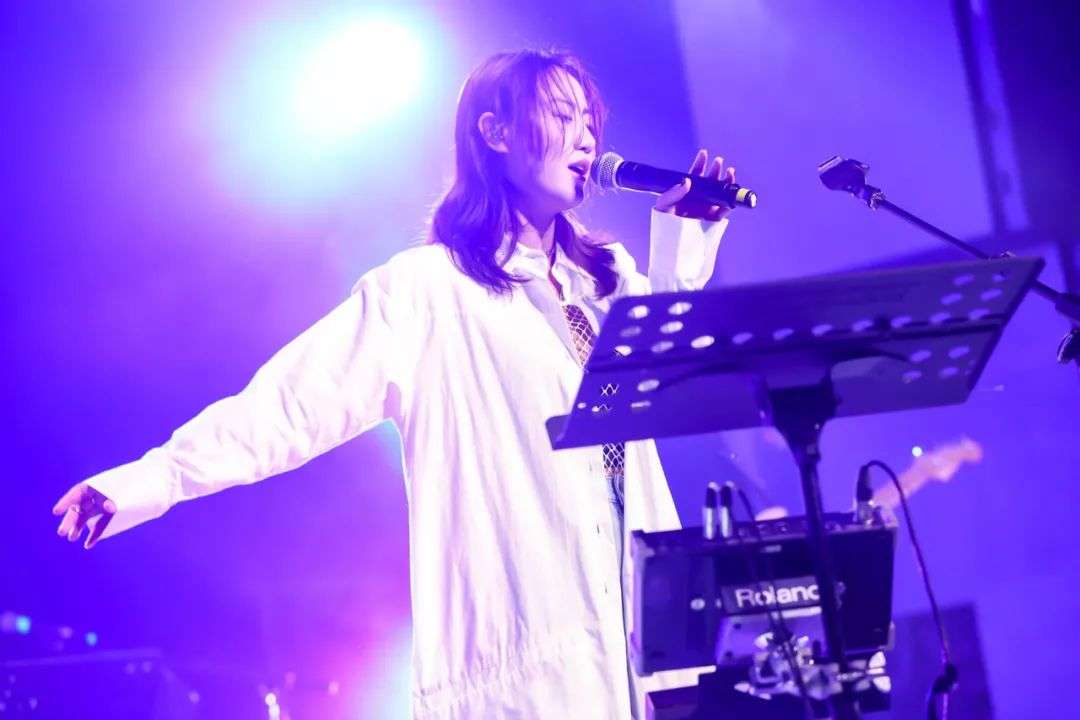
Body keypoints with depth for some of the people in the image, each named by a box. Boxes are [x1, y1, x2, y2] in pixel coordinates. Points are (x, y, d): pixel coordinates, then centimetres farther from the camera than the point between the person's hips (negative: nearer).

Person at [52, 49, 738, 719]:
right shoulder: (428, 289, -2)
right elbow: (297, 399, -9)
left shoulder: (608, 277, 16)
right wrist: (151, 478, -20)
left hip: (648, 615, 6)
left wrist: (686, 237, 12)